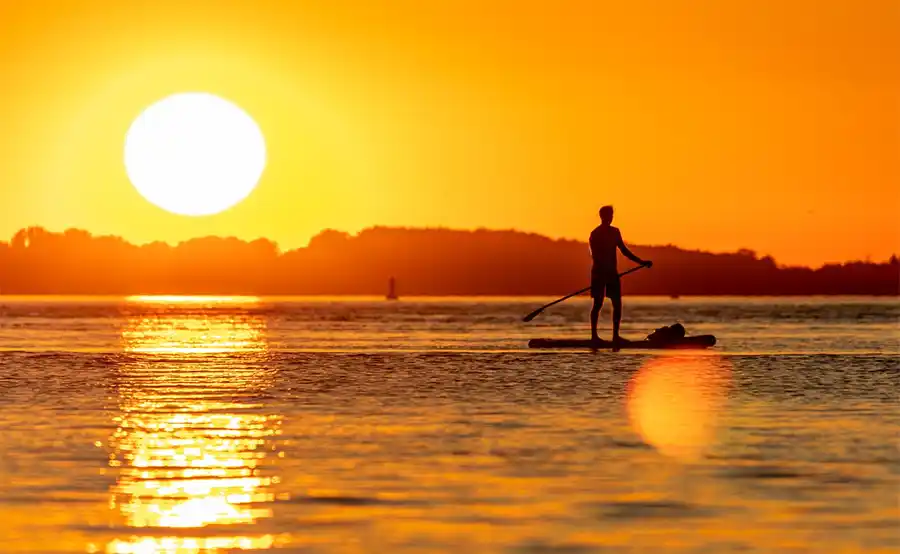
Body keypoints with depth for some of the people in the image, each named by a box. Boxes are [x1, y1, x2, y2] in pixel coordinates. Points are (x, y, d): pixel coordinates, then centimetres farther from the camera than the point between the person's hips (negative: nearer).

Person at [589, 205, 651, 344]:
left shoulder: (614, 232, 13)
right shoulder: (595, 234, -7)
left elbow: (624, 250, 19)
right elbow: (595, 255, -16)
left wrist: (641, 262, 15)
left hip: (612, 272, 6)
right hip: (599, 272, -6)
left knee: (617, 304, 0)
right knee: (598, 304, -4)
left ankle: (615, 335, 3)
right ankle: (594, 335, 0)